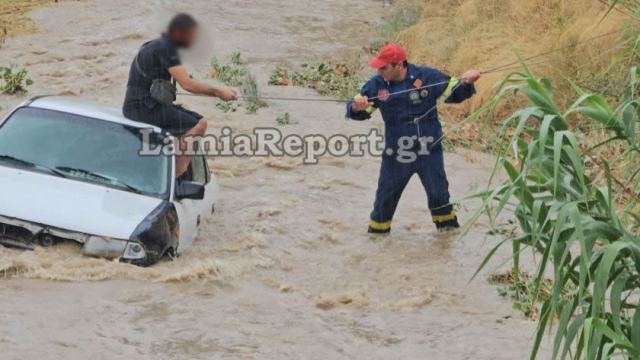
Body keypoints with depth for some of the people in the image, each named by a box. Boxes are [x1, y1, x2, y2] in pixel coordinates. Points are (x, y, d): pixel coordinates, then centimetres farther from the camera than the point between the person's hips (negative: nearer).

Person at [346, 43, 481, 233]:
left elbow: (453, 92, -2)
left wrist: (465, 82, -23)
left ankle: (448, 226, 31)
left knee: (438, 193, 10)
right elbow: (356, 110, -5)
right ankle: (377, 230, 30)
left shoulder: (427, 76, -13)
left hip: (428, 150, -2)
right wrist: (357, 107, -29)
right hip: (395, 152, 2)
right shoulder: (377, 84, -8)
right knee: (386, 195, 12)